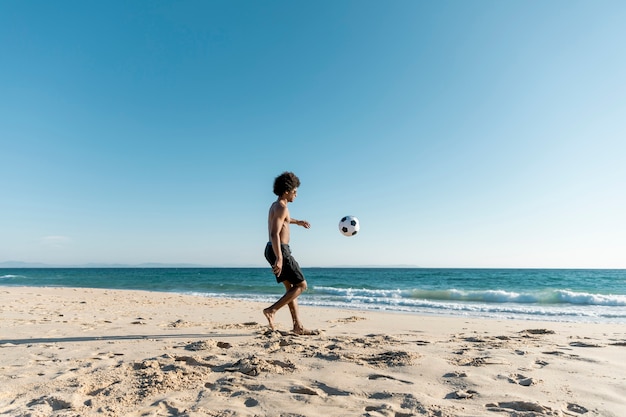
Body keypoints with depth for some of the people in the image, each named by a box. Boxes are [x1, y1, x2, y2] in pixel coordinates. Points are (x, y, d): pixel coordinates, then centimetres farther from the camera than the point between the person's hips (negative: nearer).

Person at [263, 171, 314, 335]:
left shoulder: (275, 205, 16)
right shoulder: (282, 207, -15)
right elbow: (274, 234, -26)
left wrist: (297, 221, 52)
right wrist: (279, 259, -31)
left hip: (272, 251, 10)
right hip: (280, 251, -10)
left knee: (291, 288, 12)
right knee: (301, 285, -1)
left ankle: (298, 326, 13)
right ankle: (272, 310, -4)